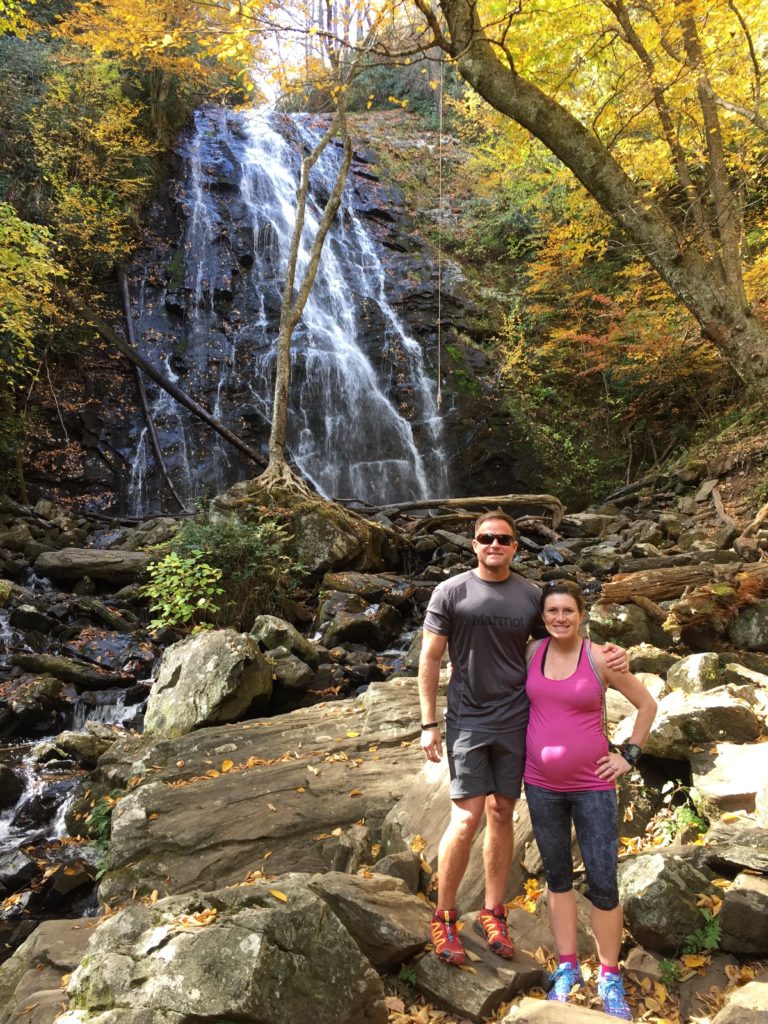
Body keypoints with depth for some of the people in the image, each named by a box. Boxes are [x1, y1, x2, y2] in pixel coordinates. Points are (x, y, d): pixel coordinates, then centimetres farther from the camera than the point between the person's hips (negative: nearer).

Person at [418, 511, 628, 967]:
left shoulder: (530, 596, 2)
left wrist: (611, 653, -8)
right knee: (467, 819, -4)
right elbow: (431, 659, -3)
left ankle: (493, 914, 28)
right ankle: (444, 917, 16)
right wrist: (429, 723, -6)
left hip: (514, 723, 3)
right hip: (467, 722, -3)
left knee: (502, 816, 11)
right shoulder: (450, 593, -5)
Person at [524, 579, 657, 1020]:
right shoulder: (532, 651, -3)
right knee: (557, 874, 15)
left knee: (603, 883, 3)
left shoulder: (600, 659, -13)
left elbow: (648, 704, -1)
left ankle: (610, 977, 24)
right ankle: (568, 967, 31)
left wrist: (629, 756, -4)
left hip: (592, 785, -3)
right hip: (542, 784, 3)